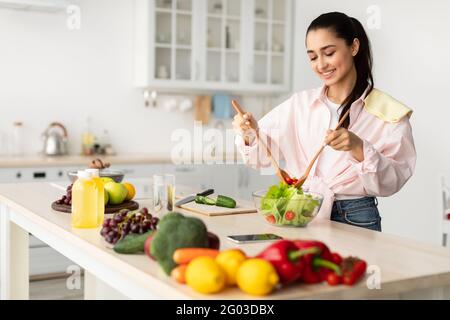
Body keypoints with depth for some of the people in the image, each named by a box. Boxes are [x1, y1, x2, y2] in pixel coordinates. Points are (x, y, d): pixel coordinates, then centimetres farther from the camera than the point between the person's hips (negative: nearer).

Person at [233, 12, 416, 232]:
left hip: (354, 220, -2)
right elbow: (265, 153, 8)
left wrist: (359, 149, -21)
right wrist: (252, 134, -12)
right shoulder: (299, 103, 9)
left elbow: (392, 181, -6)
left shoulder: (387, 113, -1)